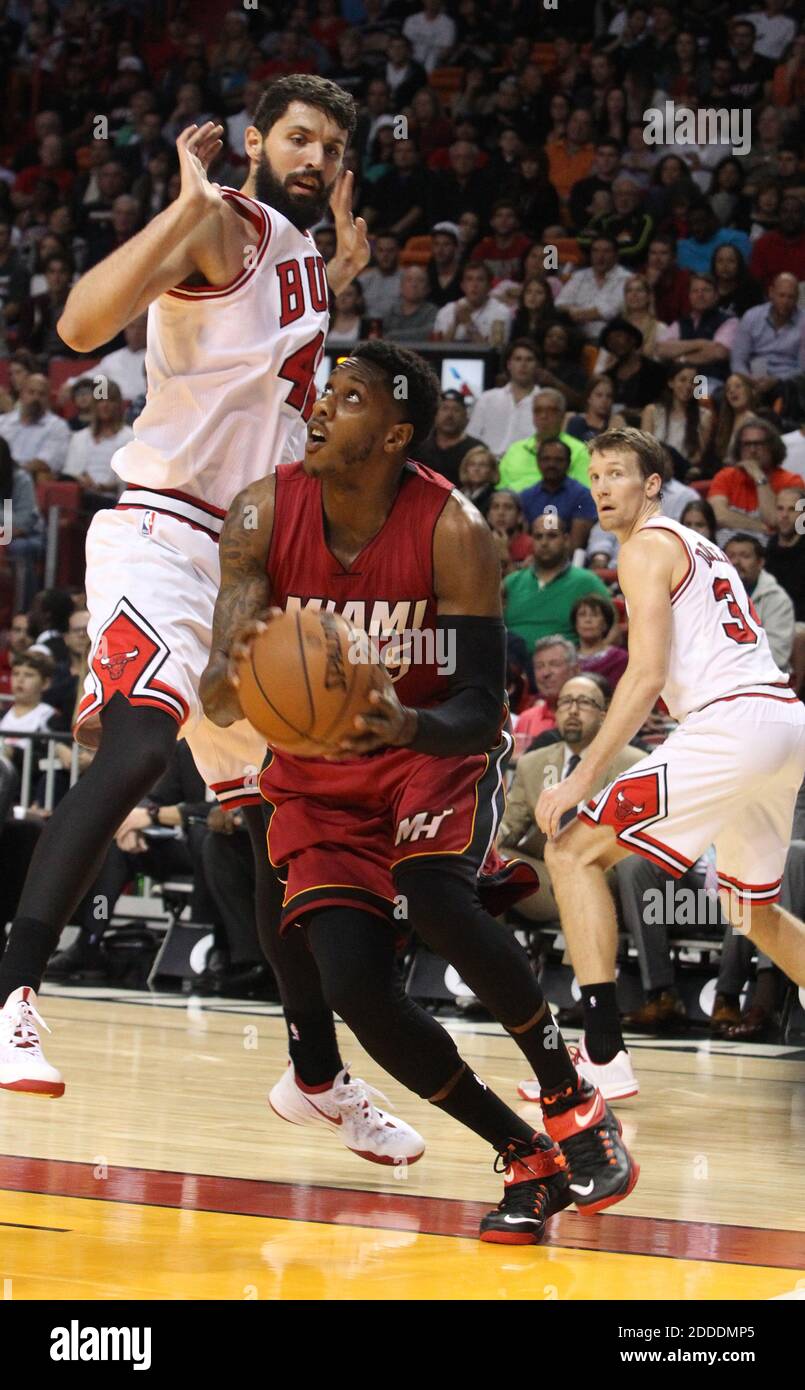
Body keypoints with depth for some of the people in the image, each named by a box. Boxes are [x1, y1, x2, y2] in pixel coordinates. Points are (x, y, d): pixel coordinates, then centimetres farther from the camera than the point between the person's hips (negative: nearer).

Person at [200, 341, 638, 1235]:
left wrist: (406, 725, -45)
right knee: (354, 985, -17)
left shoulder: (452, 532, -22)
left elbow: (480, 712, -22)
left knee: (435, 896, -34)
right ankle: (528, 1159, 0)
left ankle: (571, 1104, -13)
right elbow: (216, 699, -19)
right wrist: (236, 675, -45)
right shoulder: (264, 515, -16)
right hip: (317, 773, 3)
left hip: (432, 748, -3)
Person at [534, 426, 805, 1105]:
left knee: (574, 850, -6)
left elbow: (648, 675, -12)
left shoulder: (647, 547, -1)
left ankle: (604, 1055, -16)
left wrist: (582, 778, -14)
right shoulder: (701, 548, 27)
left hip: (732, 721, -9)